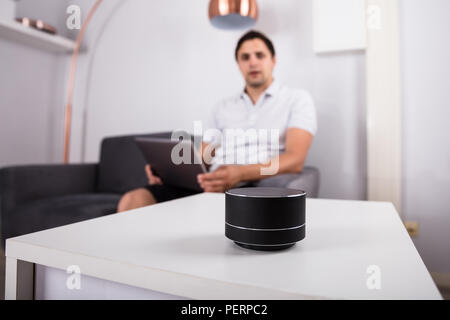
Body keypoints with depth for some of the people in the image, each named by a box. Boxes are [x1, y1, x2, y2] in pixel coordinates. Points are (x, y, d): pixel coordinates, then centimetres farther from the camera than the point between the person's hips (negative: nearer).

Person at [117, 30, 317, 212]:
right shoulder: (223, 108, 24)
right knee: (134, 200, -21)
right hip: (210, 188, 5)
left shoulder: (297, 99, 10)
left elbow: (294, 160, -6)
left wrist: (241, 173, -24)